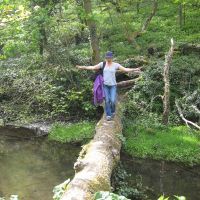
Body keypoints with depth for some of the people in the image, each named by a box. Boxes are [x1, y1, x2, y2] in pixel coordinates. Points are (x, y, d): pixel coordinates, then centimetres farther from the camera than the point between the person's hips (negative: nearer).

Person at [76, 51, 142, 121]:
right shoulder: (102, 64, 0)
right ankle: (108, 115, 10)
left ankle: (112, 111, 22)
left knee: (113, 101, -9)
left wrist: (134, 69, -22)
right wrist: (82, 67, -9)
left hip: (113, 85, -1)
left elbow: (125, 69, -9)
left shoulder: (116, 65, -3)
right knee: (107, 101, -3)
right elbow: (92, 67, -1)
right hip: (105, 85, 1)